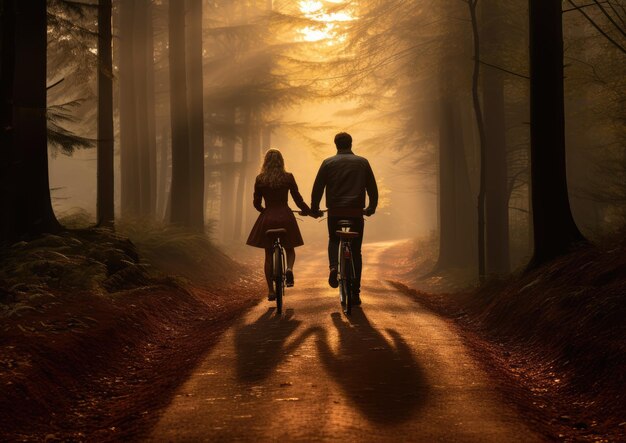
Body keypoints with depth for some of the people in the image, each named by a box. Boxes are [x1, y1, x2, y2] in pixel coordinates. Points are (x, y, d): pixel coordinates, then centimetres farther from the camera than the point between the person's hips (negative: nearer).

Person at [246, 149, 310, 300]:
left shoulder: (260, 179, -3)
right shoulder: (288, 177, -5)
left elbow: (256, 203, 2)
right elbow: (298, 199, -1)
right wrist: (306, 211, 18)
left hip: (267, 219, 0)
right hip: (285, 217, 0)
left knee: (269, 255, 11)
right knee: (289, 248, 20)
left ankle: (271, 291, 11)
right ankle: (289, 269, -13)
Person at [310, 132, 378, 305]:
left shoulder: (328, 163, 2)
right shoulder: (363, 162, 5)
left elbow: (317, 188, 1)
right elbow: (373, 188, 9)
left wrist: (314, 210, 13)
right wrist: (371, 208, 23)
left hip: (335, 212, 0)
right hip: (356, 213, 0)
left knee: (334, 241, 24)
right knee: (355, 252, 7)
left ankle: (334, 266, -7)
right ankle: (355, 294, 5)